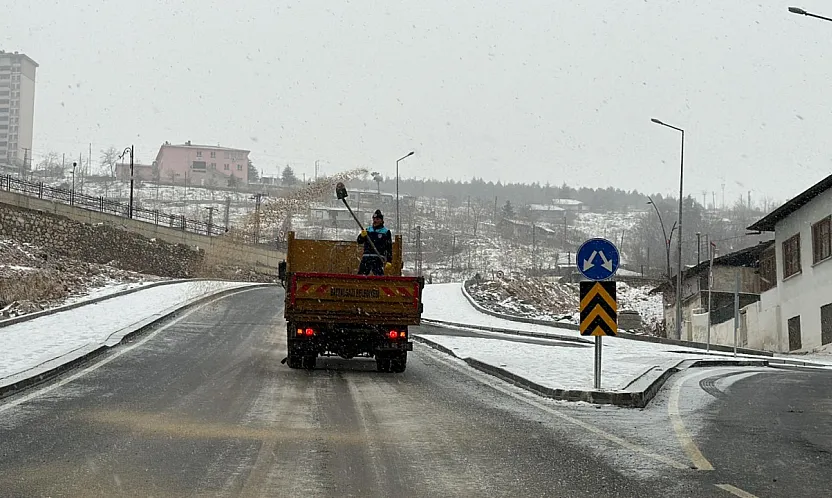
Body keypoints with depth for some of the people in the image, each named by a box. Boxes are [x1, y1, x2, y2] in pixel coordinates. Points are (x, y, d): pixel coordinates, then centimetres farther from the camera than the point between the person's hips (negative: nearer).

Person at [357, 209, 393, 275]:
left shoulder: (386, 232, 6)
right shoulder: (368, 230, 17)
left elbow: (389, 248, 4)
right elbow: (359, 241, 8)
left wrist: (389, 261, -5)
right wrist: (362, 235, -15)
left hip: (378, 258, -4)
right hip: (366, 257, 4)